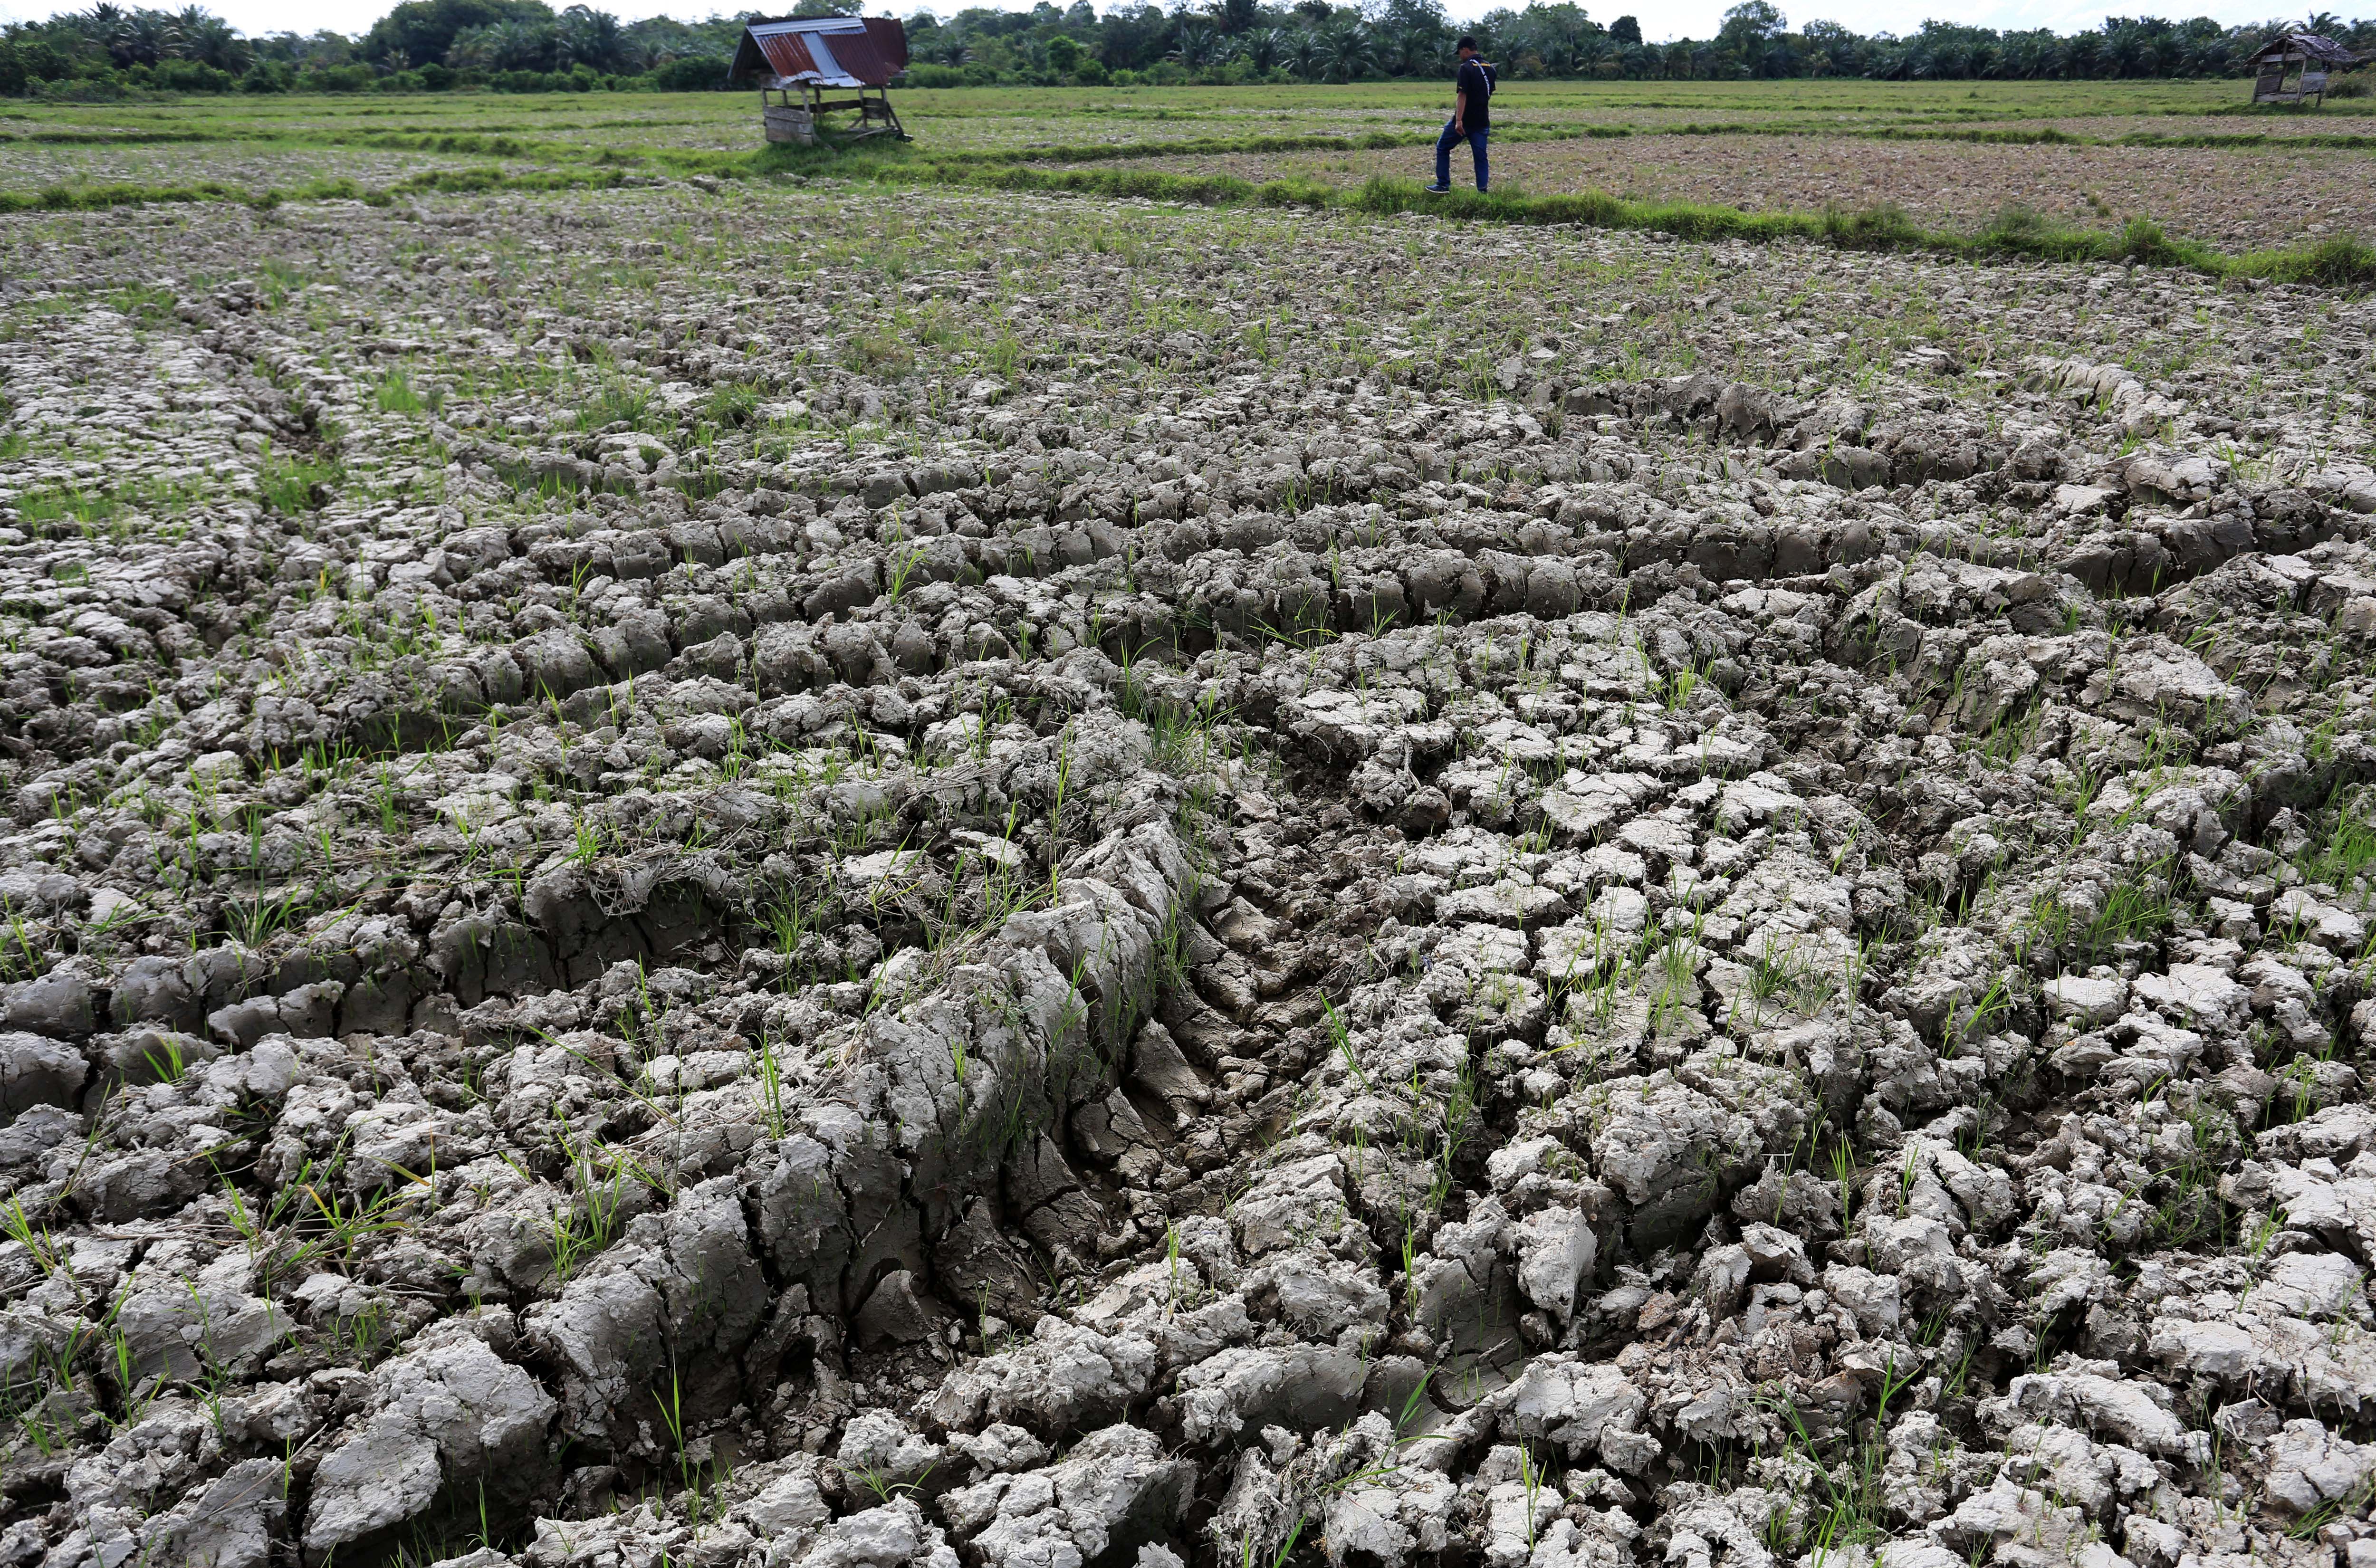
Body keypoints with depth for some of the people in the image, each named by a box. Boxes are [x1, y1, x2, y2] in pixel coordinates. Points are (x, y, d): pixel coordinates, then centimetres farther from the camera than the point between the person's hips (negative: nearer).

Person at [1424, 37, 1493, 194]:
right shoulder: (1490, 69, 11)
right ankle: (1483, 190, 0)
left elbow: (1462, 95, -21)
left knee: (1442, 147, 10)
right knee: (1480, 156, 7)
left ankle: (1443, 185, 8)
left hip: (1465, 121, -6)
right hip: (1482, 121, 6)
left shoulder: (1466, 68, -13)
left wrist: (1459, 121, -26)